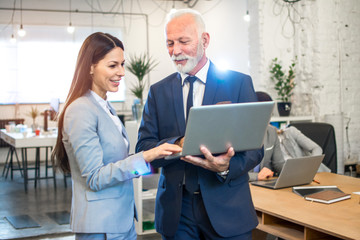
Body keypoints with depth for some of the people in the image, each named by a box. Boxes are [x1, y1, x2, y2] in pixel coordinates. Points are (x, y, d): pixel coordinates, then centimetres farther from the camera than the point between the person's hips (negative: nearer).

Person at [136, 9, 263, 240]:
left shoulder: (239, 83, -1)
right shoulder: (158, 91, 6)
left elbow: (255, 147, -4)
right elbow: (143, 148, -1)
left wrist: (227, 167, -24)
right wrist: (178, 144, -20)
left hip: (226, 209, -1)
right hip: (176, 211, 2)